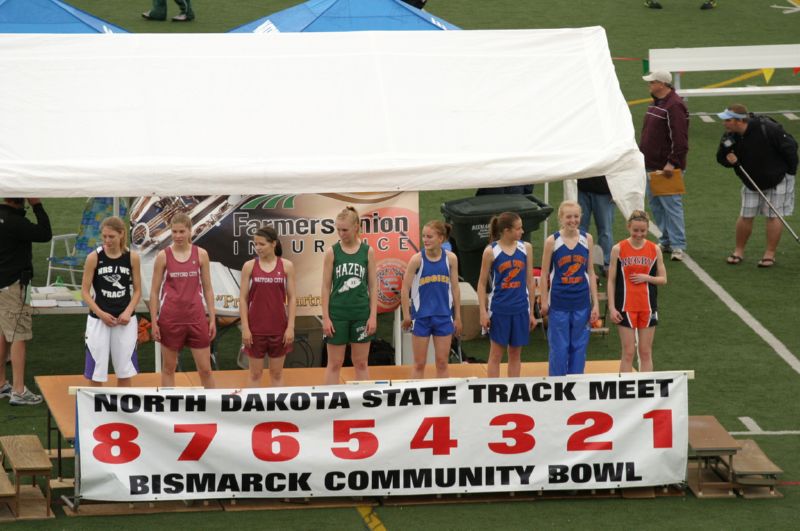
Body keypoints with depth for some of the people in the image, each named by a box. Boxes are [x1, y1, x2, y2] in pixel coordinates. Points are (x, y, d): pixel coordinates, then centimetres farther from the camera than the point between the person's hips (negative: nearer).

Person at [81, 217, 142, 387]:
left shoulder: (132, 257, -3)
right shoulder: (94, 257, -7)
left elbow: (137, 291, 5)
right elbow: (85, 292, -4)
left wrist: (128, 312, -11)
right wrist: (101, 314, -16)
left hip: (125, 320, 1)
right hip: (99, 319, -1)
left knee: (125, 370, 8)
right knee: (96, 372, 1)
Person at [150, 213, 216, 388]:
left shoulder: (201, 254, 2)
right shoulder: (163, 256, -1)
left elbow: (207, 289, 7)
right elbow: (154, 291, 2)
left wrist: (212, 318, 3)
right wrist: (154, 321, -3)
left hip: (196, 318, 1)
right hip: (171, 319, -1)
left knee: (205, 369, 2)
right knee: (168, 367, 7)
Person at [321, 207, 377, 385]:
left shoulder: (368, 251, 1)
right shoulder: (332, 252, -1)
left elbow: (373, 286, 3)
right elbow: (326, 287, 0)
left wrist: (373, 316, -3)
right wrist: (325, 317, -6)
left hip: (361, 314, 1)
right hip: (337, 314, -1)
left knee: (361, 363, 8)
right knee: (334, 364, 3)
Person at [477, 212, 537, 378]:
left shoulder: (526, 248, 3)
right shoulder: (491, 251, -6)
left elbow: (529, 281, 9)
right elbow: (482, 284, -1)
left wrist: (531, 312, 9)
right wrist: (483, 312, -7)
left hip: (521, 309, 3)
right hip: (499, 308, -3)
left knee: (515, 353, 9)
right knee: (496, 353, 2)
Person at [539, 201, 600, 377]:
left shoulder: (587, 239, 2)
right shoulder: (552, 241, -6)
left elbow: (591, 273, 6)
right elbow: (544, 275, 0)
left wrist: (595, 304, 4)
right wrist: (544, 303, -2)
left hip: (581, 302, 2)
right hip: (559, 303, -2)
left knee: (579, 347, 7)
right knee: (559, 349, 2)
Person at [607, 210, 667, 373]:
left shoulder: (655, 250, 2)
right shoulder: (618, 249, -3)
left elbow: (663, 279, 7)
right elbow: (611, 280, -1)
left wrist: (647, 278, -13)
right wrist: (612, 307, -7)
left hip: (648, 307, 2)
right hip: (625, 307, -2)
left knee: (646, 353, 7)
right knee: (628, 353, -2)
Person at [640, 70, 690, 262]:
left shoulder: (674, 106, -17)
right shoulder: (656, 103, 14)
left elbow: (680, 138, -22)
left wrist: (672, 163, -25)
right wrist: (642, 155, 20)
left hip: (666, 167, -10)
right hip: (651, 165, 10)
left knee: (671, 204, -8)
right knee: (656, 205, 14)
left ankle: (678, 246, -6)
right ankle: (667, 241, 22)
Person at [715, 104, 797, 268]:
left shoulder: (767, 130, -30)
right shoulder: (731, 137, -13)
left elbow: (790, 147, -19)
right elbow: (721, 158, -1)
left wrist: (791, 171, -11)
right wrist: (728, 159, -26)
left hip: (777, 178, -5)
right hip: (751, 181, 5)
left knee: (773, 216, -2)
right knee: (745, 216, 4)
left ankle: (770, 254, 6)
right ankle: (739, 251, 17)